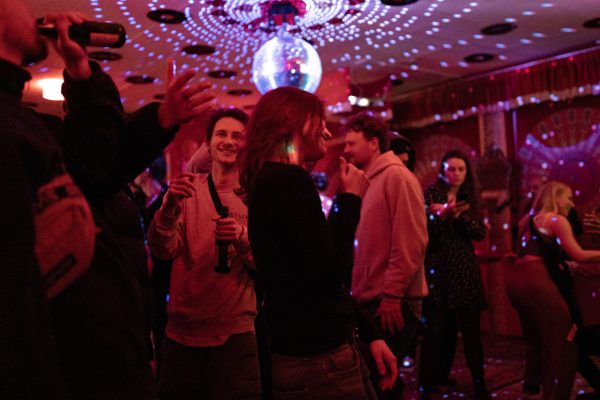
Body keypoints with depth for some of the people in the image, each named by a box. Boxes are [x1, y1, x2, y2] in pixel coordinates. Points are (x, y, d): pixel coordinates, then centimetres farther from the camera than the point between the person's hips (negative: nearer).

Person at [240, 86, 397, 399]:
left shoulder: (272, 179, 13)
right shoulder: (290, 180, -18)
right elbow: (328, 275, -22)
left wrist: (370, 333, 15)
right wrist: (351, 200, -10)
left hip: (309, 348, 9)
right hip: (317, 358, -9)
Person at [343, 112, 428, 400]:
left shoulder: (397, 176, -9)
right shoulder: (368, 183, 16)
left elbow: (411, 243, -18)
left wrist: (391, 295, -20)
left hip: (392, 303, -8)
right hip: (371, 300, 8)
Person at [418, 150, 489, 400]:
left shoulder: (469, 198, 11)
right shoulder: (430, 194, -1)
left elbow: (480, 233, 0)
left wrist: (457, 215, -15)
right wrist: (441, 215, -28)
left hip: (465, 271, 4)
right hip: (437, 270, -4)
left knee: (471, 330, 5)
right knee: (435, 331, -6)